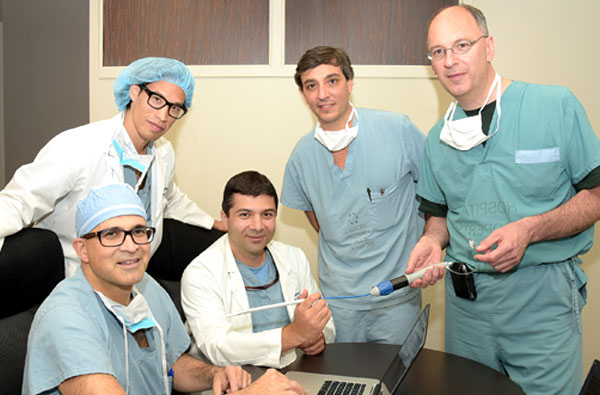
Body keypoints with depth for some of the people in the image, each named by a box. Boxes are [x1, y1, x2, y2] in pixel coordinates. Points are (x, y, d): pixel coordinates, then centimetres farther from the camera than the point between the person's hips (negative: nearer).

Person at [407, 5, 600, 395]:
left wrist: (529, 230, -21)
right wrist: (433, 242, -6)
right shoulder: (439, 138, 7)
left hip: (542, 294, -4)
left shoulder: (556, 106, -7)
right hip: (465, 297, 4)